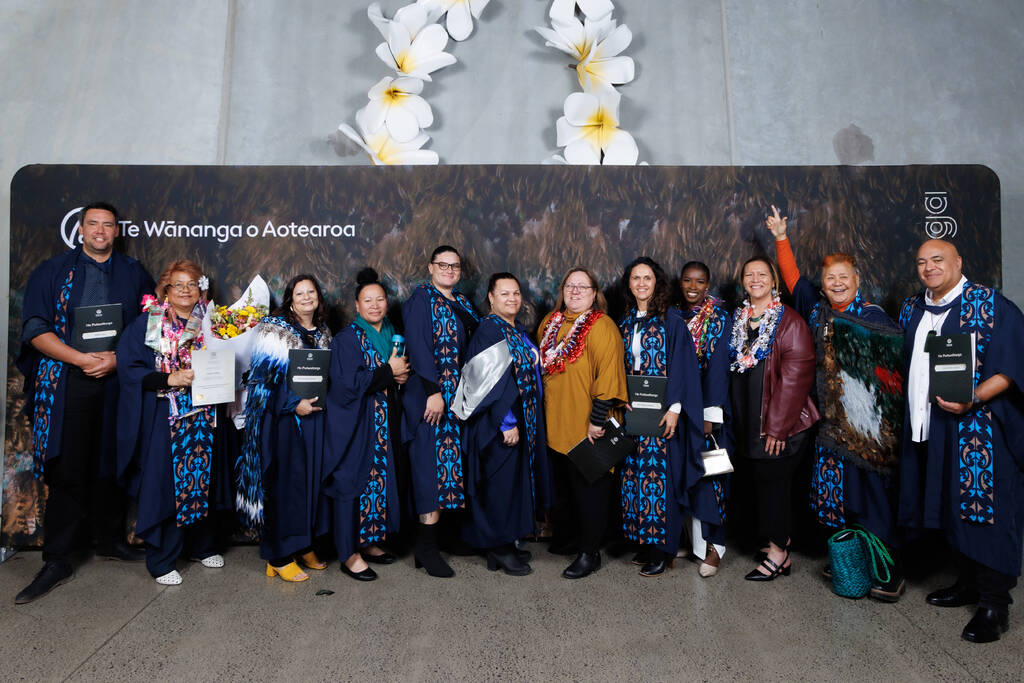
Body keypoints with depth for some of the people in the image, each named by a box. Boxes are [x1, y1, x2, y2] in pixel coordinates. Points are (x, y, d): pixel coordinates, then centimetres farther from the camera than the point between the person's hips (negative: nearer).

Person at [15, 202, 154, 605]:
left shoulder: (134, 275, 11)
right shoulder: (52, 272, 7)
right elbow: (35, 329, -1)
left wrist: (116, 359, -10)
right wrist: (82, 359, -14)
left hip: (117, 381, 1)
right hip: (66, 385, -1)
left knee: (110, 465, 8)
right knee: (67, 471, -1)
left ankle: (110, 541, 24)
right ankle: (57, 562, 8)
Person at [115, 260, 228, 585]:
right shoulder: (146, 324, -1)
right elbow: (128, 367, -8)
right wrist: (170, 379, -18)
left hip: (204, 418, 4)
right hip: (164, 420, -3)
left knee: (204, 480, 11)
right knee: (166, 483, -1)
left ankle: (202, 546, 29)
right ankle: (161, 561, 14)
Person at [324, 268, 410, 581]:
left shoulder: (392, 335, 10)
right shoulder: (347, 339, -10)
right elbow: (347, 384, -20)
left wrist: (401, 377, -2)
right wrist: (388, 371, -16)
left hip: (384, 422, 7)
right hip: (354, 423, -7)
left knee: (379, 479, 11)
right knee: (354, 482, -2)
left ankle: (367, 542, 25)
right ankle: (349, 554, 8)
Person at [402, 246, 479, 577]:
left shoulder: (462, 304, 18)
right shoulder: (421, 299, -4)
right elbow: (419, 348, -14)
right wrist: (433, 392, -21)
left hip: (456, 396, 7)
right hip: (429, 395, -7)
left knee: (450, 461, 7)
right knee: (433, 465, -7)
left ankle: (427, 540, 17)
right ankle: (426, 546, -1)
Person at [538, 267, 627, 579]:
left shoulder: (602, 327, -13)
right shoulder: (550, 322, 8)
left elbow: (607, 377, -18)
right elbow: (540, 365, 19)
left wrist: (597, 420, -21)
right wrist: (543, 410, 17)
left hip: (587, 427, -6)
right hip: (556, 422, 7)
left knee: (589, 486, 3)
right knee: (568, 481, 19)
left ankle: (590, 552, 15)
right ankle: (572, 531, 40)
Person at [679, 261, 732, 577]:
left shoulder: (719, 318, -5)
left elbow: (718, 365, -11)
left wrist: (710, 413, -17)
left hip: (707, 405, -4)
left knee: (707, 473, -2)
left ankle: (713, 545, 7)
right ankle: (689, 538, 18)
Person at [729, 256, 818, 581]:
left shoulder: (789, 321, -8)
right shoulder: (738, 318, 10)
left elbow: (795, 375, -13)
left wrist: (778, 425, -17)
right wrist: (736, 418, 9)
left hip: (779, 419, -5)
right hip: (747, 417, 5)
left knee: (772, 479, -2)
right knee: (760, 478, 8)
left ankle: (778, 554, 11)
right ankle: (780, 539, 24)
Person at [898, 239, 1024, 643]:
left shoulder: (991, 305, -7)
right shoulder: (912, 309, 13)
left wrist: (973, 399, -25)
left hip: (978, 426, -6)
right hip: (929, 428, 6)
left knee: (983, 510, -2)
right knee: (951, 507, 14)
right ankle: (967, 583, 30)